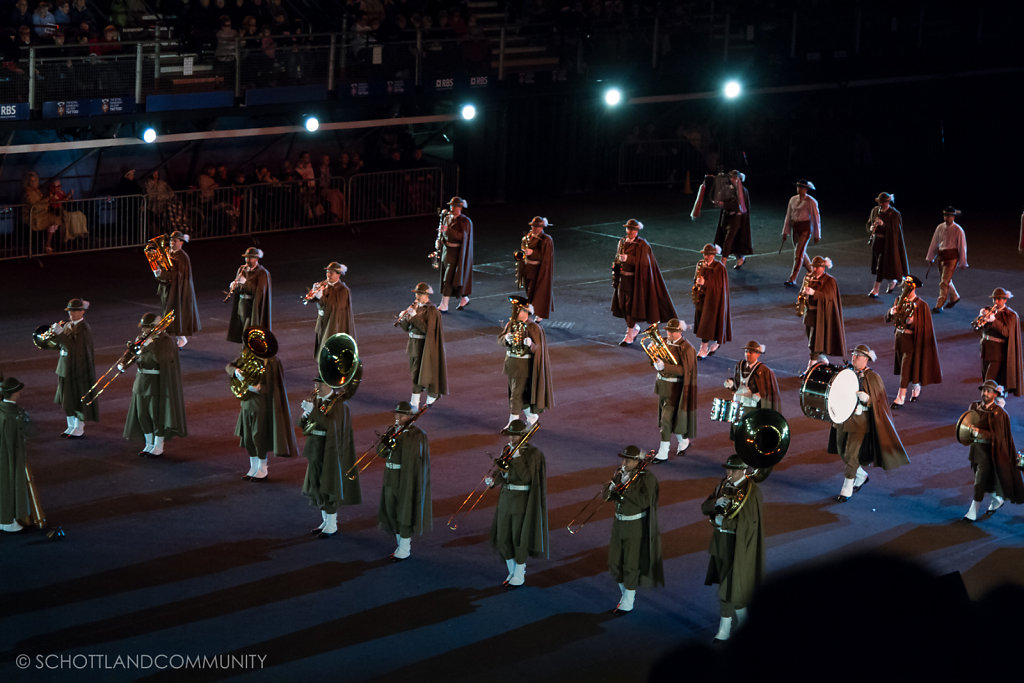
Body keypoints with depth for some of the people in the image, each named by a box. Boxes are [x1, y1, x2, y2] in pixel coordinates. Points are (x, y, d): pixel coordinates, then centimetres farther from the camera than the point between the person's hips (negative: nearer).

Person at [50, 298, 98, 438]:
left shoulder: (84, 328, -16)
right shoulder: (68, 324, 9)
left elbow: (74, 347, -24)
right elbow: (61, 344, 12)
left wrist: (60, 333, -29)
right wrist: (55, 334, -7)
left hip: (78, 369, -8)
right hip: (66, 369, 8)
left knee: (79, 399, 0)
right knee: (68, 399, 14)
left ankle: (80, 429, 10)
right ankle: (71, 426, 26)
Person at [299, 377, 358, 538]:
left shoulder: (339, 402, -14)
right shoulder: (316, 399, 7)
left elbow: (330, 424, -27)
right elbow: (302, 424, 7)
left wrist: (313, 411, -32)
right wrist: (305, 415, -15)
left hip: (331, 451, -8)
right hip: (317, 451, 8)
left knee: (329, 487, -3)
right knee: (318, 485, 13)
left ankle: (332, 526, 5)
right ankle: (325, 520, 25)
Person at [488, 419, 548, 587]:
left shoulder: (533, 452, -10)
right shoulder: (507, 449, 8)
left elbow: (527, 477, -18)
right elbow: (500, 471, 7)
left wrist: (517, 457, -23)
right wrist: (492, 478, -14)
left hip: (523, 499, -6)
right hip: (506, 498, 6)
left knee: (519, 539, -1)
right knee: (502, 538, 8)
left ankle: (520, 576, 12)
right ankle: (512, 572, 24)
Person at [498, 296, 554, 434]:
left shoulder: (533, 327, -16)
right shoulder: (511, 323, 3)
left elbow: (537, 349, -17)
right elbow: (500, 339, 4)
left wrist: (530, 344, -40)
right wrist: (506, 338, -19)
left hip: (524, 365, -7)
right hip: (510, 362, 7)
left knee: (517, 394, -4)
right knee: (521, 393, 17)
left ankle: (513, 423, 6)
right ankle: (532, 417, 33)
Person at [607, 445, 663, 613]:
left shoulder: (647, 477, -13)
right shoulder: (620, 472, 6)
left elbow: (644, 501, -24)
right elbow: (606, 495, 6)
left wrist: (626, 486, -23)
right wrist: (613, 485, -15)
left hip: (636, 526, -7)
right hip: (618, 524, 7)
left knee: (631, 566, -4)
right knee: (615, 564, 12)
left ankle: (627, 603, 5)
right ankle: (625, 592, 31)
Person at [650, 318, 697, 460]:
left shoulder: (686, 348, -16)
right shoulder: (665, 343, 6)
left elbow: (684, 370, -21)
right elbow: (658, 361, 14)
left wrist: (665, 367, -29)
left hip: (675, 387, -8)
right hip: (662, 384, 8)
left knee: (666, 419, -10)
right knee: (671, 417, 20)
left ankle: (663, 453, -4)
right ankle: (683, 442, 41)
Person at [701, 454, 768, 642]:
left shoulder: (751, 491, -14)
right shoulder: (723, 485, 7)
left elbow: (749, 521, -20)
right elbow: (704, 508, 7)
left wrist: (723, 521, -17)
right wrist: (716, 503, -15)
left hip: (737, 546, -7)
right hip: (720, 543, 7)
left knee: (730, 589, -5)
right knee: (725, 585, 16)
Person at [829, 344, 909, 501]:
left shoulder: (872, 377, -10)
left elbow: (878, 400, -9)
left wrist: (866, 398, -28)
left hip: (859, 421, -6)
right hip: (843, 419, 6)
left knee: (851, 454, -6)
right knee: (842, 453, 15)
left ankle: (846, 490, 6)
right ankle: (862, 476, 39)